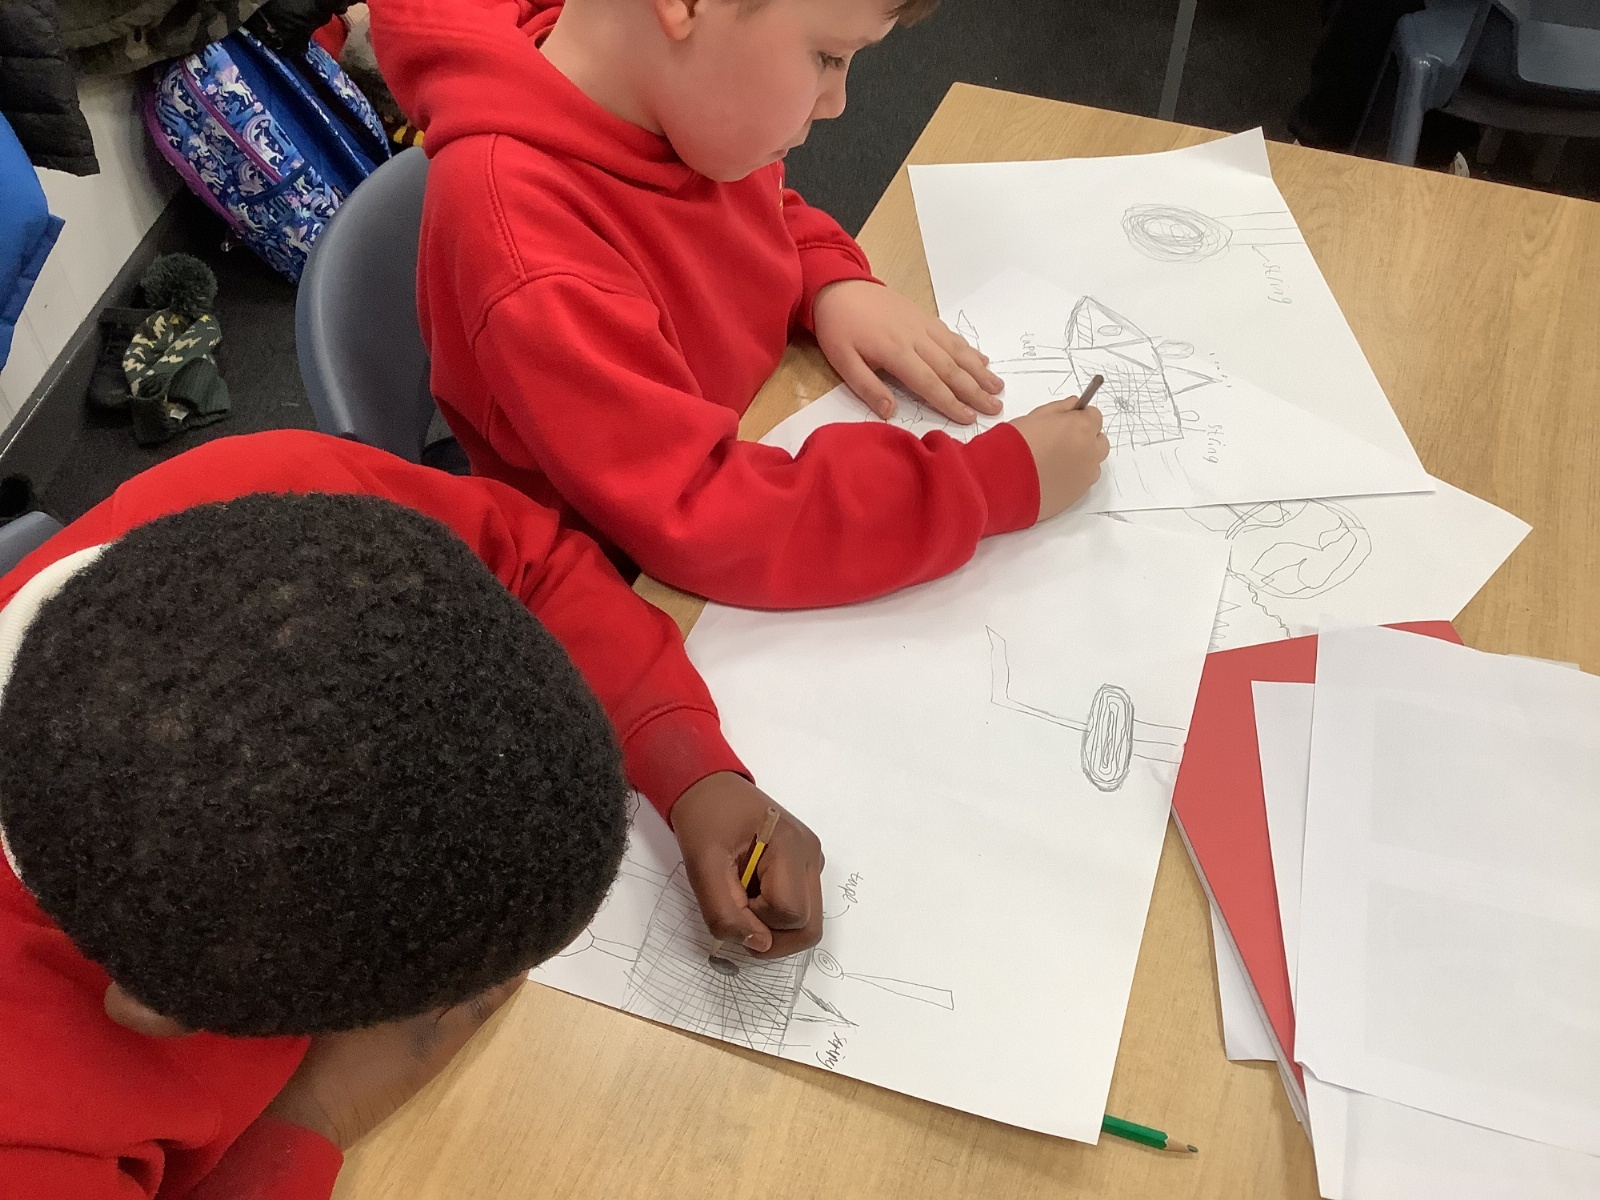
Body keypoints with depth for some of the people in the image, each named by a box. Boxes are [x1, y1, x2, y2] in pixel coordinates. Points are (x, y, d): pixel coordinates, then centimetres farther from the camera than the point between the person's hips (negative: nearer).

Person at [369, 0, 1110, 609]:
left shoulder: (674, 94, -10)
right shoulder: (522, 236, -33)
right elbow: (704, 524, -36)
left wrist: (837, 284, -8)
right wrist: (999, 480, -31)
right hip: (644, 611, -6)